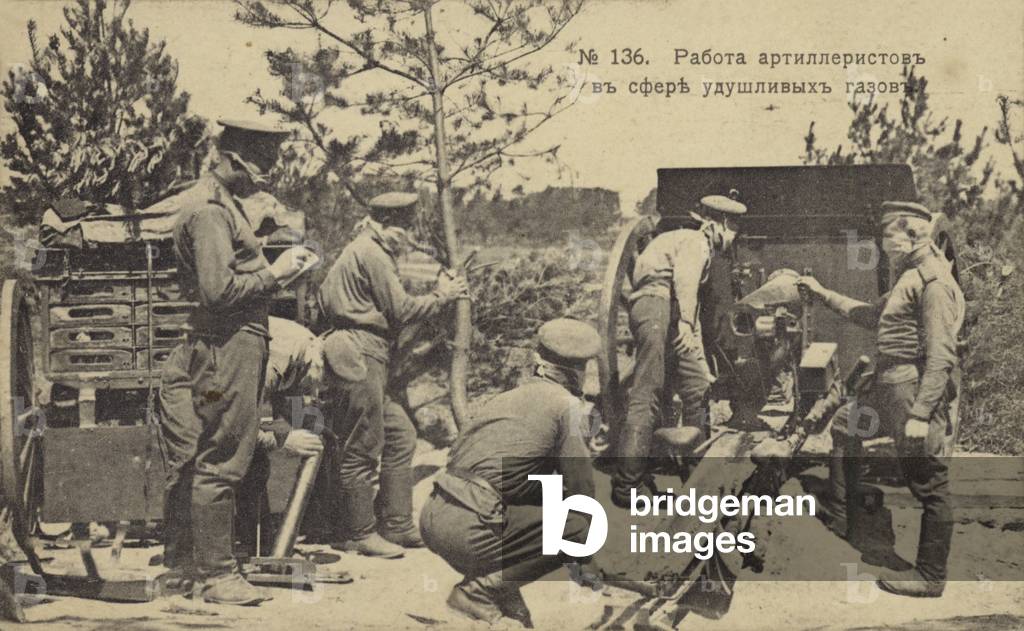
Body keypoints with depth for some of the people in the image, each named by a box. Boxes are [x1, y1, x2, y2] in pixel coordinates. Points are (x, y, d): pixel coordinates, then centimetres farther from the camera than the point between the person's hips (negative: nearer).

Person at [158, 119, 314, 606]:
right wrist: (274, 273, -14)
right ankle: (216, 574, 2)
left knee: (193, 460, 15)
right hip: (228, 345, -11)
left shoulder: (220, 201, 19)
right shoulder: (210, 208, -15)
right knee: (220, 462, -5)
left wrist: (274, 271, 11)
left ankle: (180, 562, 24)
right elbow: (218, 290, -23)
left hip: (229, 343, 11)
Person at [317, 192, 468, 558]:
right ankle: (360, 534, 8)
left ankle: (397, 526, 18)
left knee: (400, 435, 13)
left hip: (365, 357, 11)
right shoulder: (372, 253, -11)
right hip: (358, 356, -11)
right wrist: (442, 296, 0)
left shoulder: (368, 251, 22)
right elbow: (400, 311, -12)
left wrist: (439, 294, 11)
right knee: (362, 448, -2)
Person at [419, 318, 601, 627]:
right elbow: (581, 486, 1)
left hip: (431, 518, 8)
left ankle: (497, 586, 13)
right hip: (467, 529, -8)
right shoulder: (567, 406, 0)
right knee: (576, 528, -2)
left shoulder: (506, 397, 23)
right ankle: (480, 590, -5)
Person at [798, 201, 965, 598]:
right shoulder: (909, 279, 16)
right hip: (888, 387, 11)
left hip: (915, 389, -11)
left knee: (929, 485, -2)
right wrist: (822, 294, 33)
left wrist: (920, 414, -25)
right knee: (844, 427, 25)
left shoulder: (934, 281, -16)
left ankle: (930, 577, 8)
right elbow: (871, 315, 31)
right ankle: (844, 520, 35)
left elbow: (942, 356, -22)